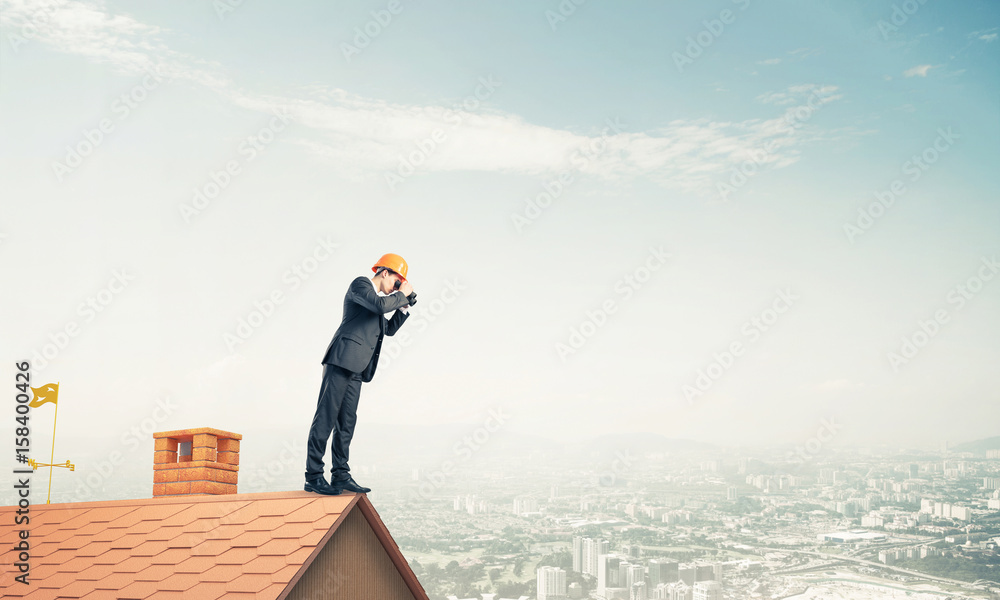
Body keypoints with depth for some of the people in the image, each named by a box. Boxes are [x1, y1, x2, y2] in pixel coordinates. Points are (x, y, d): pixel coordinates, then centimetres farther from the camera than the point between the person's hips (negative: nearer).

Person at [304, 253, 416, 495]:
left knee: (347, 421, 6)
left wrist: (405, 305, 19)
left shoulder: (381, 296, 27)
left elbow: (390, 328, 29)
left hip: (356, 369, 10)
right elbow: (380, 305, -18)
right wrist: (401, 295, -3)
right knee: (326, 416, -10)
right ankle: (313, 476, -10)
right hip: (342, 359, -10)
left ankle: (340, 475, 7)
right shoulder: (360, 284, 0)